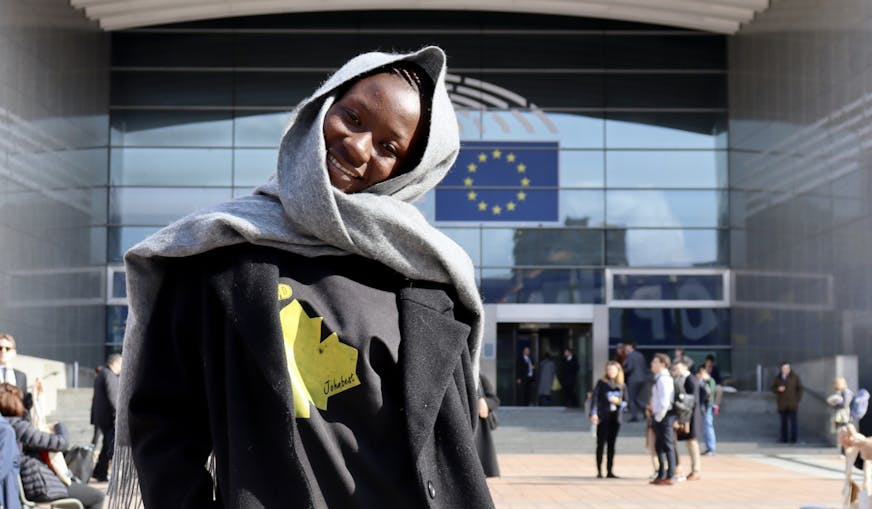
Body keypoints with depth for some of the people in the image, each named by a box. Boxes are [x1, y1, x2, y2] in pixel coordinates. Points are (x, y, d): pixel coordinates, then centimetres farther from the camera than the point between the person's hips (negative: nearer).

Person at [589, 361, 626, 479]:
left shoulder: (622, 386, 9)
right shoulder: (601, 383, 0)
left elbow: (625, 402, 13)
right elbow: (595, 398, -5)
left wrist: (618, 401, -8)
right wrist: (593, 413, -14)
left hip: (615, 417, 3)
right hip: (603, 417, -3)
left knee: (612, 444, 6)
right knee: (601, 443, -2)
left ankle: (610, 471, 10)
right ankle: (599, 471, 1)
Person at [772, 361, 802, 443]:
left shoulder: (794, 377, 1)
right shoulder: (778, 378, 7)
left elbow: (799, 388, 5)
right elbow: (773, 388, 11)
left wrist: (797, 399, -1)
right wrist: (778, 389, -11)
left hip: (792, 404, -2)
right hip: (782, 404, 2)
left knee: (792, 421, -6)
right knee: (784, 422, 2)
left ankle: (793, 439, -4)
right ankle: (784, 438, 5)